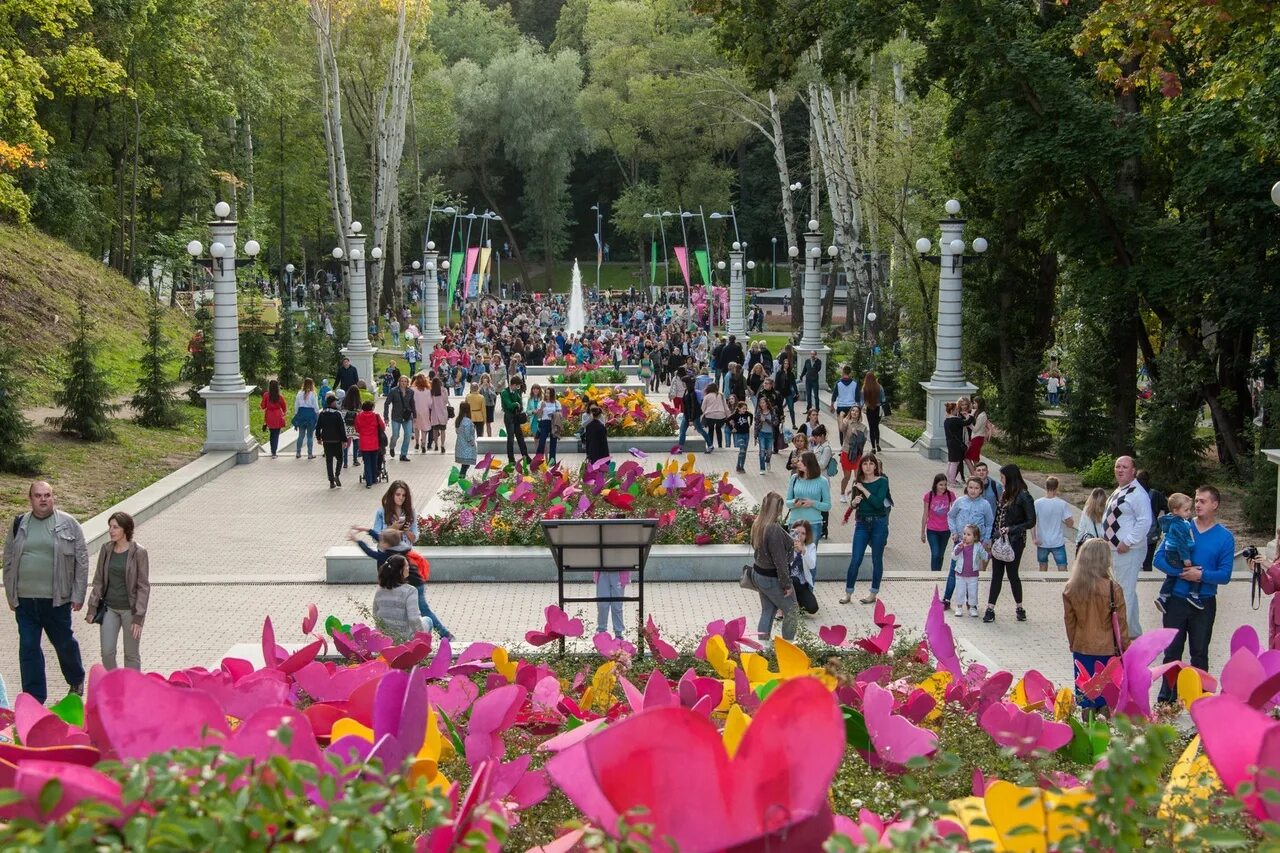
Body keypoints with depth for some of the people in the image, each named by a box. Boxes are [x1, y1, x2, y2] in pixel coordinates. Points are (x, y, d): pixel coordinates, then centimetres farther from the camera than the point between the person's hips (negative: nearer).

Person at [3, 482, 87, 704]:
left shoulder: (68, 524, -2)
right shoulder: (19, 525, 6)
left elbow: (81, 561, -2)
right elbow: (9, 562, 10)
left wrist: (78, 595, -5)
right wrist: (11, 596, 8)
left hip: (56, 599, -2)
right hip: (25, 600, 2)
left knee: (64, 643, 12)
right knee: (28, 648, 4)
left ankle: (76, 680, 38)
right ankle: (34, 698, 13)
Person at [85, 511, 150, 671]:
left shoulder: (139, 553, -11)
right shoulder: (106, 550, 2)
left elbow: (143, 587, -10)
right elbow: (98, 580, 9)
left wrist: (138, 617, -14)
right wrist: (92, 607, 2)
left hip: (130, 609, -4)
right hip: (109, 608, 4)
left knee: (131, 655, 6)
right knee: (107, 652, 2)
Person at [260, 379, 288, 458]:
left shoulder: (266, 395, -7)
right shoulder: (280, 396, -7)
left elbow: (263, 406, 1)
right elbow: (284, 407, 3)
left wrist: (259, 405, 24)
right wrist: (285, 413, 24)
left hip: (269, 417, 1)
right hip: (278, 417, -1)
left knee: (272, 434, 19)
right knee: (276, 435, 3)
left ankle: (273, 451, 23)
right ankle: (274, 452, -1)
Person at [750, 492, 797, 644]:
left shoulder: (757, 525, -1)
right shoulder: (775, 529, -28)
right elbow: (780, 560, -25)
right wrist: (786, 584, -17)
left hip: (759, 574, 8)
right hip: (773, 579, -8)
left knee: (767, 610, 17)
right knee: (790, 611, 10)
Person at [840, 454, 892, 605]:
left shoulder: (882, 481, -5)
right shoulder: (858, 482, 6)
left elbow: (878, 502, -19)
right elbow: (854, 506, 14)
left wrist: (863, 489, -17)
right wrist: (854, 502, -9)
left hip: (879, 523, -3)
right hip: (862, 523, 3)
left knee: (877, 559, 5)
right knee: (855, 559, -2)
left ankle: (874, 594, 15)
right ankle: (848, 593, 4)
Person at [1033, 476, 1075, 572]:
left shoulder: (1037, 503, -8)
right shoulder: (1063, 504, -11)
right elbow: (1070, 523, -9)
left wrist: (1034, 538, -10)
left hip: (1042, 542, 2)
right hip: (1058, 542, -2)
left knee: (1043, 567, 19)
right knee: (1063, 570, -1)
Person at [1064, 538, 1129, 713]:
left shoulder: (1070, 589, -5)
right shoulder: (1113, 589, -15)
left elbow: (1069, 620, 5)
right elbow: (1120, 624, -8)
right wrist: (1125, 648, 4)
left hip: (1081, 648, 3)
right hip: (1107, 650, -3)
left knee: (1085, 696, 10)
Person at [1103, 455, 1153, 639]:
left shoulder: (1137, 493, -15)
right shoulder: (1118, 491, 16)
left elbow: (1145, 521, -24)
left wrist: (1127, 543, -23)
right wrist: (1107, 541, 13)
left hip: (1128, 551, -11)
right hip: (1114, 550, 11)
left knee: (1124, 592, -11)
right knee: (1127, 592, 20)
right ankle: (1134, 631, 31)